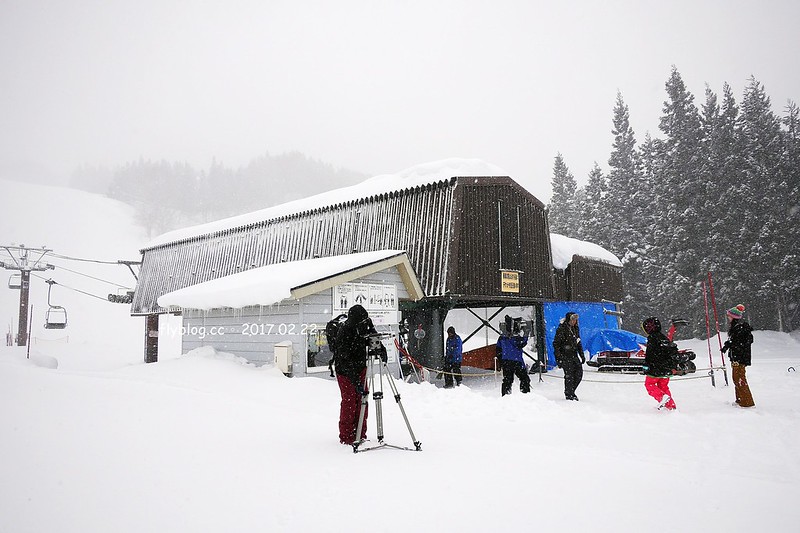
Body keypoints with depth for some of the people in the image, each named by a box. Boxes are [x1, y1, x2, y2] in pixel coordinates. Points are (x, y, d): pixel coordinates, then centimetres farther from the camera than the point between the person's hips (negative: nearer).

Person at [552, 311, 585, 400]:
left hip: (574, 355, 7)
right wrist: (558, 358, -16)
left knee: (579, 373, 3)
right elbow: (556, 344, -12)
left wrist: (582, 355, 17)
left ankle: (571, 391, 21)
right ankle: (569, 395, 9)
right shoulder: (561, 329, -12)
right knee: (569, 375, -7)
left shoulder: (575, 329, 11)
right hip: (565, 356, -7)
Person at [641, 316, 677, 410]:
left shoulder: (652, 338, -12)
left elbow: (649, 354, -17)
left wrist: (646, 367, -14)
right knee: (663, 386, 18)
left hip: (656, 368, -8)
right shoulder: (664, 337, 13)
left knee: (649, 384, 5)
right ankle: (671, 405, 15)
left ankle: (662, 397, -16)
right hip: (667, 369, 8)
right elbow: (672, 349, 20)